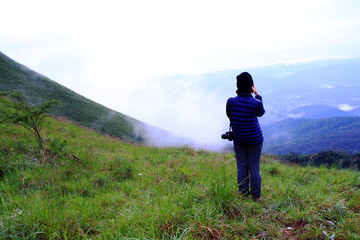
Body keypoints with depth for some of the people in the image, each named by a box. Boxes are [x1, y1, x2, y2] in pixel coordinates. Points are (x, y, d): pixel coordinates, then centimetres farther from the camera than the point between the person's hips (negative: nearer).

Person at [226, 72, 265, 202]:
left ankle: (243, 194, 16)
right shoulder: (256, 103, -15)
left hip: (239, 140, 2)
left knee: (241, 167, 10)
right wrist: (257, 95, 11)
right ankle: (255, 195, 16)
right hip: (255, 139, -1)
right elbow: (261, 112, 7)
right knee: (254, 167, 7)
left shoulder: (231, 102, -12)